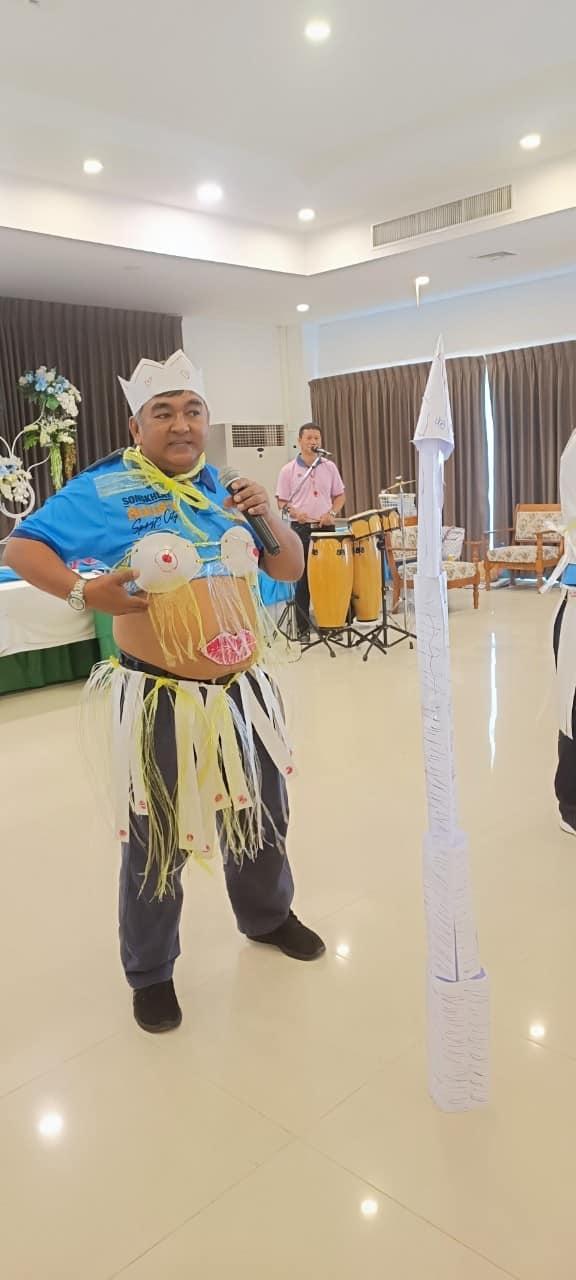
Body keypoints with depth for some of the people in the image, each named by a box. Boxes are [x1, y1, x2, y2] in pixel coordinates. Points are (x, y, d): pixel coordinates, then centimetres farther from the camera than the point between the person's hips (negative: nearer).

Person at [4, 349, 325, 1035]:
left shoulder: (223, 486, 8)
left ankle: (268, 915, 52)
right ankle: (150, 971, 34)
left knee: (260, 815, 23)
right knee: (157, 840, 9)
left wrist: (267, 516, -7)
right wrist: (84, 591, -22)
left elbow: (290, 568, 12)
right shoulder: (104, 489, -8)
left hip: (242, 693, 6)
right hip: (160, 701, -5)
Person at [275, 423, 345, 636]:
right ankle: (303, 628, 9)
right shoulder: (288, 470, 1)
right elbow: (281, 502, 2)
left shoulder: (329, 467, 8)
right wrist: (294, 512, -18)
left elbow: (340, 496, 13)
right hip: (301, 529, -2)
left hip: (326, 528, 2)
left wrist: (332, 513, -6)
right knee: (302, 579, 1)